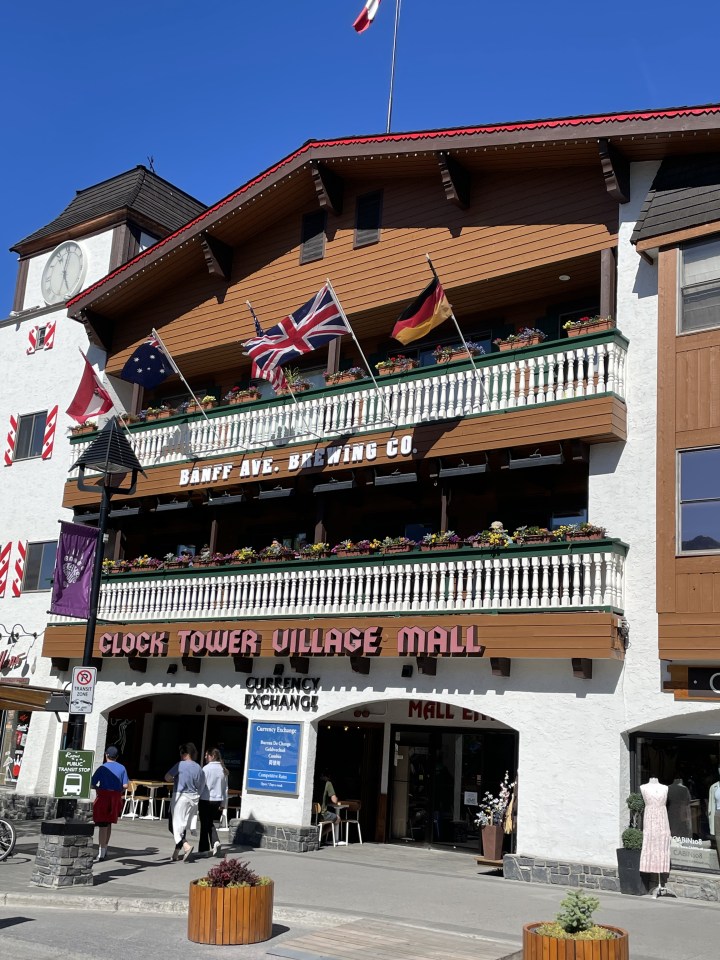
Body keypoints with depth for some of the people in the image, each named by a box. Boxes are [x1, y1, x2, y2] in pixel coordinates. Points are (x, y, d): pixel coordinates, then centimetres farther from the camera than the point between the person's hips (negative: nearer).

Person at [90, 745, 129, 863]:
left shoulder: (102, 768, -7)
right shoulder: (122, 768, 3)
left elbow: (92, 784, -8)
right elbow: (125, 786, -2)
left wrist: (98, 788, 12)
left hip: (103, 797, -4)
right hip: (116, 798, 4)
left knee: (102, 825, -3)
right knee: (109, 823, 18)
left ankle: (101, 854, -6)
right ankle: (104, 849, 29)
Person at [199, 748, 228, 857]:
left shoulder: (206, 768, -13)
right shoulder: (223, 770, 6)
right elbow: (225, 788, 11)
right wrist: (224, 803, 18)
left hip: (206, 800, -5)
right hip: (217, 800, 5)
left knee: (204, 824, 6)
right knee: (210, 823, 19)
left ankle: (204, 849, 11)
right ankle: (216, 841, -2)